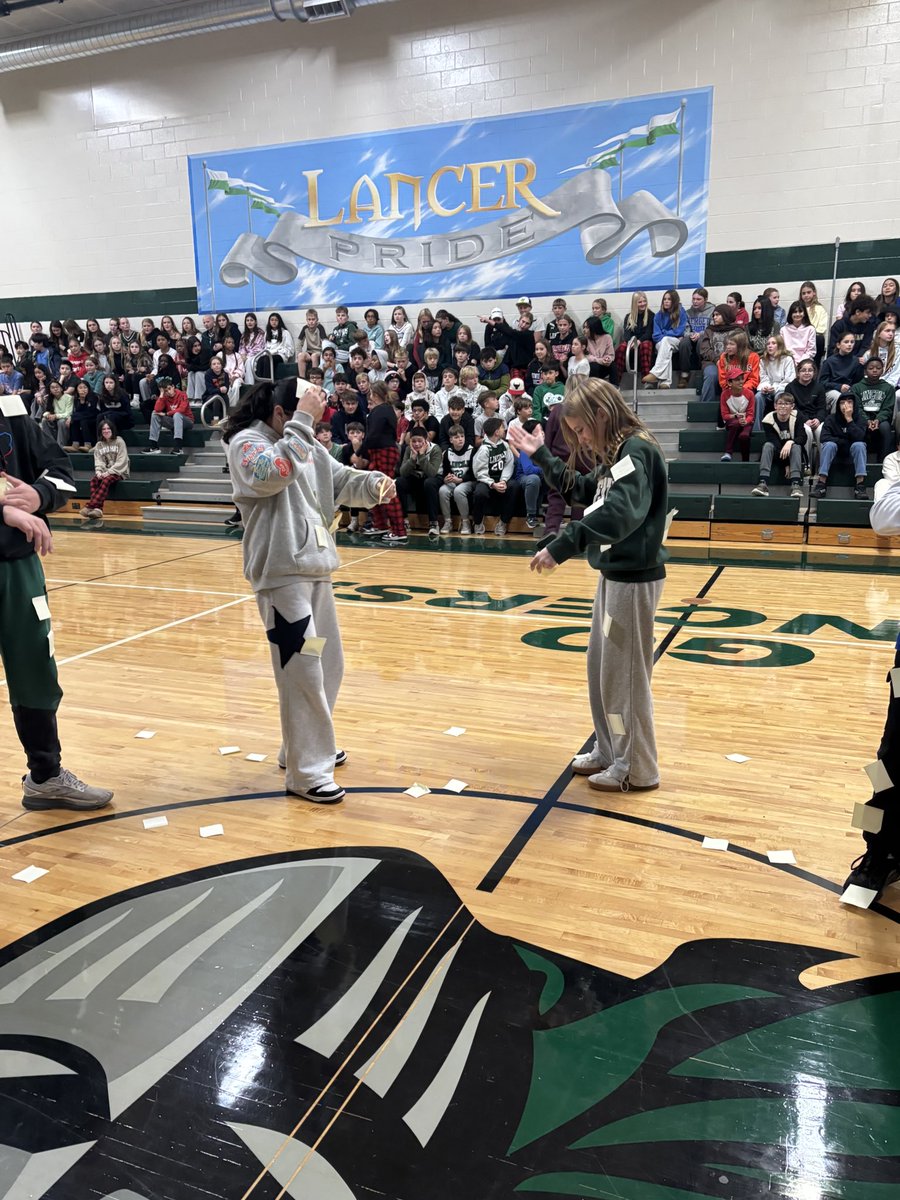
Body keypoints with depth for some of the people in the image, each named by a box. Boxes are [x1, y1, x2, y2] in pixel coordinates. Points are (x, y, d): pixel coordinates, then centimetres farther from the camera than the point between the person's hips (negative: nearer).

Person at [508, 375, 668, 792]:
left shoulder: (637, 450, -19)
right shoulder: (617, 452, 11)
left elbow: (619, 512, -35)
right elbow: (583, 491, 25)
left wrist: (562, 545, -43)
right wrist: (542, 457, 16)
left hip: (634, 577, -10)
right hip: (614, 572, 10)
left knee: (624, 674, 0)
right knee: (601, 667, 17)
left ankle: (637, 768, 15)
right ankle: (609, 750, 32)